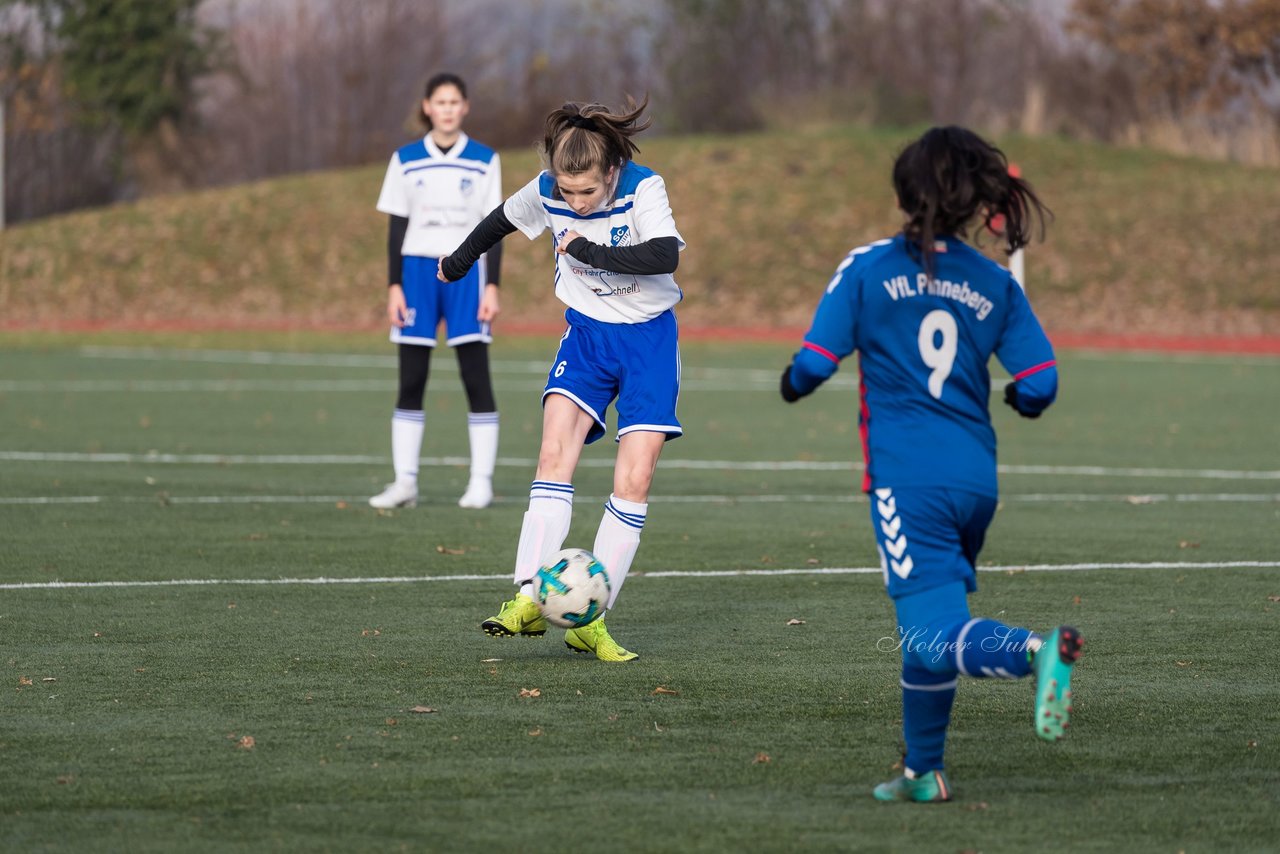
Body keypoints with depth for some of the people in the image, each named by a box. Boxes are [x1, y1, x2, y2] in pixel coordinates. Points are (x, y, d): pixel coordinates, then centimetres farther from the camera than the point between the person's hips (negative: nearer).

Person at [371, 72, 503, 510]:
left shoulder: (484, 161, 3)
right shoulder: (405, 161, 7)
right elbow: (397, 228, 8)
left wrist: (492, 287, -4)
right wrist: (394, 286, 0)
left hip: (467, 272, -1)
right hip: (417, 269, 2)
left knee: (476, 377, -5)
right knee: (410, 382, 0)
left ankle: (481, 481, -1)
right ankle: (405, 481, 3)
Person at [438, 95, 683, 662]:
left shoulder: (643, 188, -21)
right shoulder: (546, 192, -9)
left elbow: (665, 256, -37)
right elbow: (502, 221, 13)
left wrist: (588, 250, -34)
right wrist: (458, 263, 28)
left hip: (648, 337, -2)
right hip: (586, 332, 2)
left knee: (634, 481, -9)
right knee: (554, 455, -18)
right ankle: (529, 599, -24)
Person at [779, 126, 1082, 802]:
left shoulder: (868, 269, -2)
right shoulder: (995, 283, 7)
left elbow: (812, 365, -4)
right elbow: (1039, 388, 2)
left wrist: (792, 384, 20)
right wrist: (1012, 398, 26)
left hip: (906, 480, -5)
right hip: (976, 479, 5)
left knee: (933, 634, -14)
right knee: (928, 626, 22)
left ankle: (1037, 651, -42)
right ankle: (922, 771, 27)